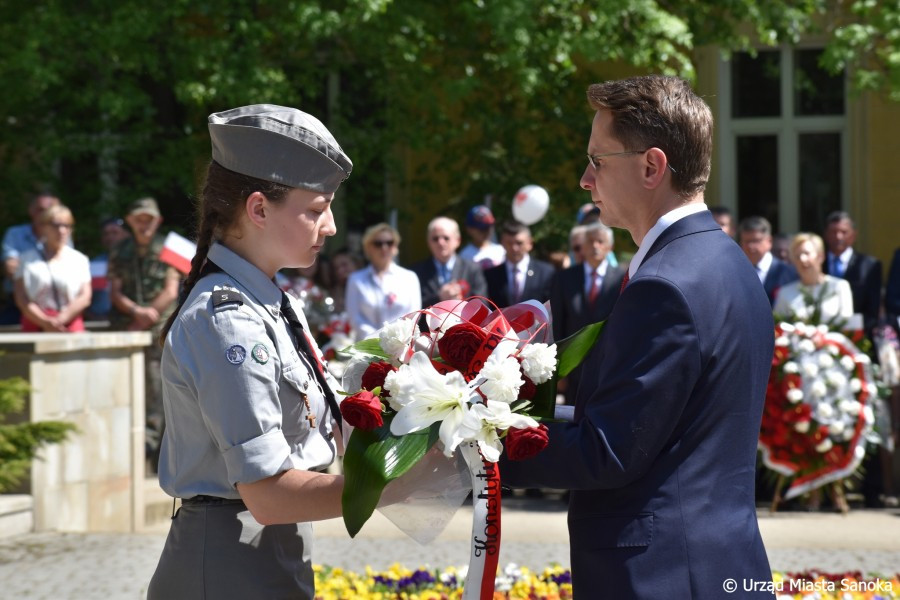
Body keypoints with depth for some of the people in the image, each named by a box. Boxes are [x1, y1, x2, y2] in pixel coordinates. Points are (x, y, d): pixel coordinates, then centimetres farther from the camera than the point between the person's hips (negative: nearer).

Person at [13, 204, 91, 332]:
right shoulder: (27, 259, 9)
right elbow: (21, 299, 2)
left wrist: (61, 319, -11)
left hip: (71, 325, 1)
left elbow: (85, 297, 3)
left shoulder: (79, 259, 11)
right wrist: (45, 322, -11)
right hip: (36, 325, -1)